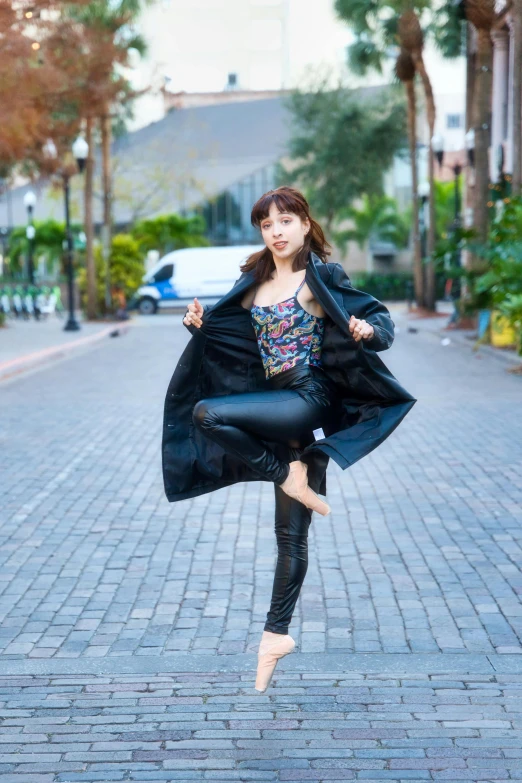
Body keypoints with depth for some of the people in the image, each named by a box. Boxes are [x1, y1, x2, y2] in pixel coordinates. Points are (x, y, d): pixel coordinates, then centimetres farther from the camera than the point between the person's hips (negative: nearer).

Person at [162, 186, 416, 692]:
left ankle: (292, 475, -11)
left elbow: (381, 318, -5)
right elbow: (226, 333, 22)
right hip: (280, 406, 5)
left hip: (311, 398, -5)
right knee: (290, 534, 8)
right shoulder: (254, 283, 13)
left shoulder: (321, 277, -3)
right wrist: (199, 325, 2)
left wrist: (367, 331, -27)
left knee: (208, 414, -24)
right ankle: (277, 635, 15)